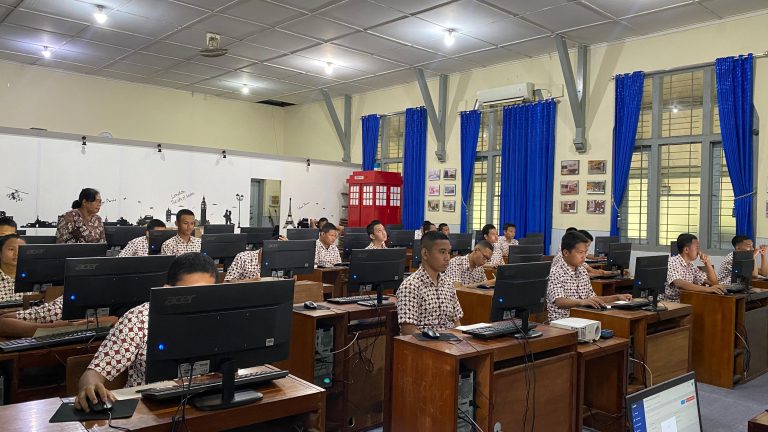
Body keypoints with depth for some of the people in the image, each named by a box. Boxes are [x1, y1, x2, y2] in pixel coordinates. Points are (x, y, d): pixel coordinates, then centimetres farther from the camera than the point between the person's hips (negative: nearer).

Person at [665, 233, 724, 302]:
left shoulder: (692, 267, 13)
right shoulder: (672, 262, -11)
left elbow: (714, 282, 15)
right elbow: (679, 284, -28)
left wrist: (707, 263, 4)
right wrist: (707, 289, -34)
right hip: (671, 304, -8)